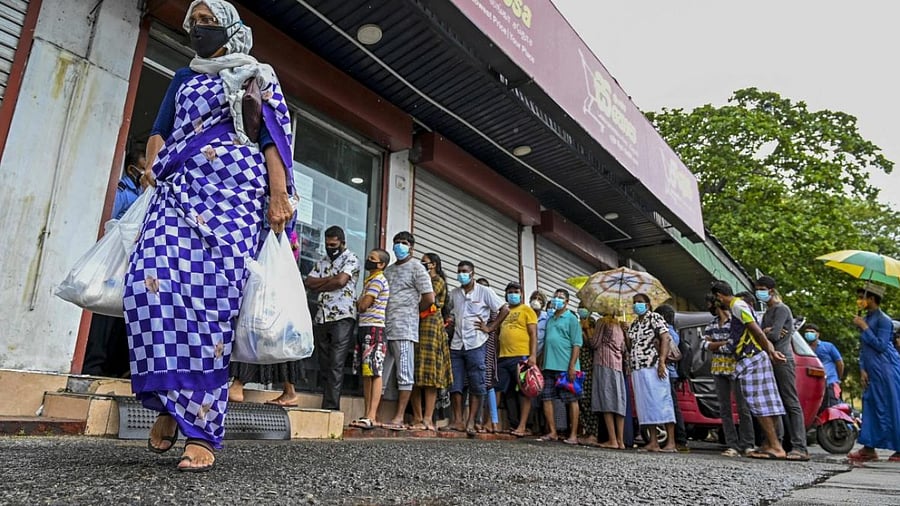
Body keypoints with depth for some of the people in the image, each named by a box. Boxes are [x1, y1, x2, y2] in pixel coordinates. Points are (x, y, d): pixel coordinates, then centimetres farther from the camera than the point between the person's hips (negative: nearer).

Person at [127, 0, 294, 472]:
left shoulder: (257, 77, 16)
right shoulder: (183, 78, 29)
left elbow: (273, 137, 4)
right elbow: (160, 130, 24)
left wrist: (278, 195, -10)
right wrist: (151, 168, 2)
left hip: (235, 192, -4)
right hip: (178, 189, 4)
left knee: (212, 296, -18)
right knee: (151, 282, -20)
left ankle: (202, 429, -15)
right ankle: (172, 400, -5)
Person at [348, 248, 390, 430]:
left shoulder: (378, 280, -7)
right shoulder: (369, 280, 22)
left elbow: (363, 305, -13)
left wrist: (357, 302, 6)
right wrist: (361, 303, 1)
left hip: (374, 328, -9)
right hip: (364, 328, 9)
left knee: (374, 373, -11)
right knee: (366, 373, 8)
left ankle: (372, 417, -13)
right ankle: (367, 414, 11)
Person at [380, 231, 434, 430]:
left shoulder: (417, 268, 1)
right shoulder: (388, 270, 21)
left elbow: (429, 298, -7)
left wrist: (414, 313, 6)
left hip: (404, 328, -7)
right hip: (385, 327, 7)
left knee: (404, 374, -2)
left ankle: (399, 418, 0)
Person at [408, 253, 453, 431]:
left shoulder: (438, 280, 7)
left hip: (431, 326, -7)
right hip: (416, 326, 7)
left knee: (429, 373, -12)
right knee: (415, 374, -2)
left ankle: (428, 419, -16)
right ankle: (417, 418, -4)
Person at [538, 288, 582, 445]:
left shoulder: (571, 319, -1)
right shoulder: (549, 319, 18)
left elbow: (577, 344, -8)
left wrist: (572, 366, -16)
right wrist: (541, 362, 15)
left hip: (566, 367, -7)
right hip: (549, 366, 7)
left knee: (571, 400, 1)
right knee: (547, 398, 6)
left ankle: (573, 435, 7)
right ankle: (552, 432, 16)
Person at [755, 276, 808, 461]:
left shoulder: (781, 309, -6)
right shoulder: (767, 312, 23)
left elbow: (774, 335, -16)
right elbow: (767, 334, 14)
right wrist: (765, 332, -7)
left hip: (782, 360, -9)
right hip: (771, 361, 9)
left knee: (792, 403, -11)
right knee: (781, 403, 8)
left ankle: (800, 447, -13)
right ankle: (789, 444, 11)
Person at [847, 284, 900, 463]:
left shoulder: (883, 320, -9)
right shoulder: (865, 319, 14)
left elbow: (881, 346, -16)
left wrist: (864, 327, -14)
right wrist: (862, 370, 8)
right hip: (872, 371, 8)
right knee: (871, 406, 7)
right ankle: (869, 448, 11)